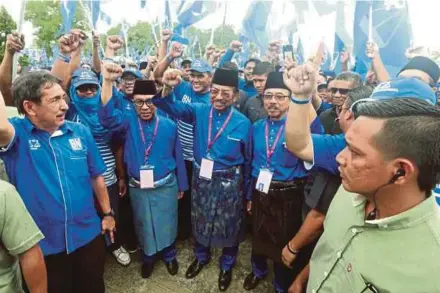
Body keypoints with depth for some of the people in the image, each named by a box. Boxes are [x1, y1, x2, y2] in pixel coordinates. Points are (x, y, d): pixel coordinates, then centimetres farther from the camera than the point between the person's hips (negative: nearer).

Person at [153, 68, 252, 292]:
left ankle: (227, 265, 44)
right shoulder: (200, 112, -7)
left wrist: (246, 192, 4)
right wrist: (167, 88, -38)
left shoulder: (243, 123, -12)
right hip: (201, 178, 2)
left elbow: (247, 160, -3)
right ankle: (201, 256, 51)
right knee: (200, 222, 22)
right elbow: (172, 107, -14)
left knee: (229, 226, 16)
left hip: (229, 183, -2)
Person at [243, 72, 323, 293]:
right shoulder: (256, 127, 2)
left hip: (288, 195, -4)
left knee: (284, 243, 15)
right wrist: (249, 194, 13)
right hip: (260, 192, 5)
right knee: (258, 236, 24)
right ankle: (258, 270, 55)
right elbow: (252, 162, 9)